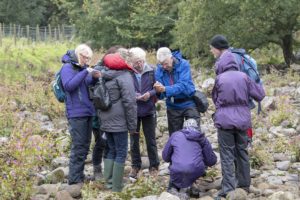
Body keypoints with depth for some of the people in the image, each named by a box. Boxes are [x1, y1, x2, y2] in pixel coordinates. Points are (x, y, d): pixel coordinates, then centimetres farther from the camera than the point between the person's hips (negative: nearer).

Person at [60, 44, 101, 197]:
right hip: (76, 113, -8)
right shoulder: (68, 67, -9)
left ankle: (79, 176, 21)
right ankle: (74, 181, -9)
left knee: (85, 146, 12)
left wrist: (94, 78, -3)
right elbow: (68, 86, -24)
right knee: (78, 148, -11)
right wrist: (85, 72, -23)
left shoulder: (83, 68, 13)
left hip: (88, 112, 8)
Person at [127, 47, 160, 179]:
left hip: (149, 111, 0)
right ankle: (135, 166, 26)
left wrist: (150, 93, -19)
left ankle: (154, 166, 23)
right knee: (134, 140, 12)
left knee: (151, 140, 10)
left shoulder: (151, 71, -9)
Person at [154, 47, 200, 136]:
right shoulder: (159, 70, -6)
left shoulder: (183, 64, -15)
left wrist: (165, 89, -42)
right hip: (172, 107, 3)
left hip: (188, 104, -3)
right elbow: (161, 95, -9)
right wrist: (158, 91, -34)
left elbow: (183, 85, -28)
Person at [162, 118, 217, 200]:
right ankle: (184, 188, 12)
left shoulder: (175, 135, 15)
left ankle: (173, 188, 11)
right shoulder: (203, 139, 15)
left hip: (177, 174, 1)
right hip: (196, 173, -1)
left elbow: (165, 157, 19)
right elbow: (212, 161, 17)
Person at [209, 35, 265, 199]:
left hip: (225, 121, -3)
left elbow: (216, 99, 7)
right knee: (242, 151, 16)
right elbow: (260, 94, 6)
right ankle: (244, 183, 26)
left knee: (227, 155, -1)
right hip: (243, 120, 3)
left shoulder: (219, 79, -7)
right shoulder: (243, 76, -2)